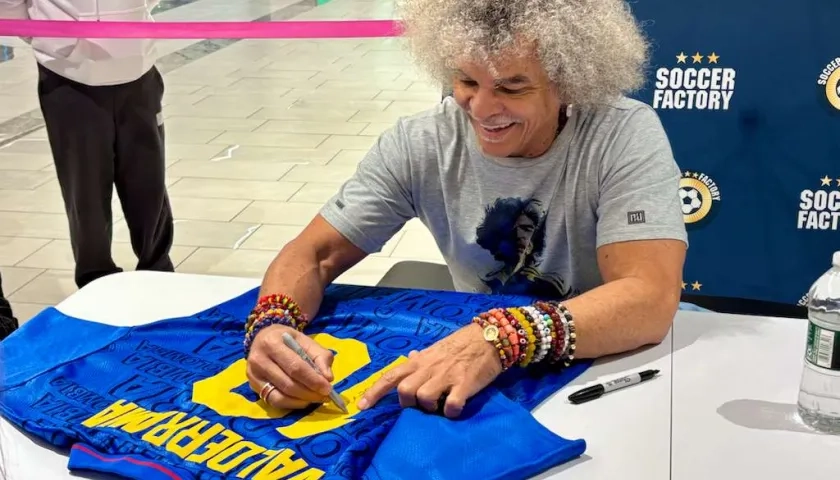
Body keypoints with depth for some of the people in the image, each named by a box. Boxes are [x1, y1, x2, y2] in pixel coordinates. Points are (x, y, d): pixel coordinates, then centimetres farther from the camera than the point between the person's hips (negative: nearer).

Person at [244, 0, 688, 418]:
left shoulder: (626, 136, -17)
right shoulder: (420, 145, -10)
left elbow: (650, 301, -27)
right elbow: (314, 254, -6)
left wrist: (500, 337, -42)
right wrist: (274, 325, -27)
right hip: (469, 375, 3)